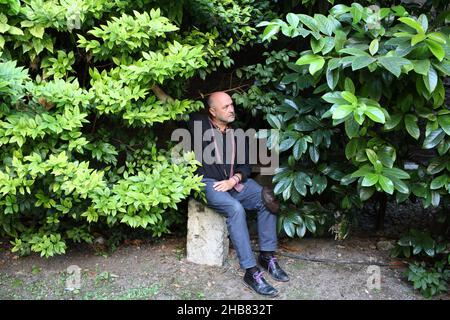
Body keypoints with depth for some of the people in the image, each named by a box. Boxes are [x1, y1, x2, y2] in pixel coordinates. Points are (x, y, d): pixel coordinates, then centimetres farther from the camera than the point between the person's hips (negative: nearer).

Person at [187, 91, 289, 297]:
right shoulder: (200, 124, -3)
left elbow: (246, 165, 8)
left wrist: (233, 180, -7)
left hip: (235, 181, 5)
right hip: (209, 183, -5)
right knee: (235, 208, -33)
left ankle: (267, 256, -6)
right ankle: (251, 272, -29)